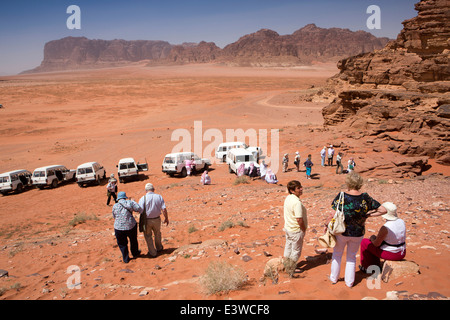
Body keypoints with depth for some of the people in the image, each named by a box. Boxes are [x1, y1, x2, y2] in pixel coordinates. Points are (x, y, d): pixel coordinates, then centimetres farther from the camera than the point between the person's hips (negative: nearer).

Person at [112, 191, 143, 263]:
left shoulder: (115, 206, -4)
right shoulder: (130, 203, -7)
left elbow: (114, 217, 10)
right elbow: (140, 209, -8)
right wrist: (133, 202, 5)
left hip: (119, 228, -1)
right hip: (131, 226, 1)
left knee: (122, 244, 18)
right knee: (133, 240, 26)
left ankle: (126, 258, 25)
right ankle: (135, 253, 45)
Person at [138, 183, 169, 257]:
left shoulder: (143, 199, -13)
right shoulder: (159, 197, -5)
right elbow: (164, 209, -7)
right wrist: (166, 218, 5)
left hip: (146, 220, -2)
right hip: (157, 219, 3)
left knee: (148, 236, 18)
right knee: (157, 234, 27)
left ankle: (153, 252, 27)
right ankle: (159, 247, 48)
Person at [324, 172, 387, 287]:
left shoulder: (341, 196, -19)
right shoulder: (365, 198, -11)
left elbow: (333, 215, -19)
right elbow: (383, 210, -8)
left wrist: (327, 225, -3)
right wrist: (367, 215, -2)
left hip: (341, 231, -2)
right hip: (358, 233, 2)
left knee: (337, 254, 22)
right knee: (352, 256, 23)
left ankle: (334, 278, 36)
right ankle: (349, 281, 32)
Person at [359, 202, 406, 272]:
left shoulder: (385, 228, -27)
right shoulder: (402, 222, -4)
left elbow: (376, 244, -17)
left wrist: (372, 238, 6)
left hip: (390, 254, -7)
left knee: (364, 242, 12)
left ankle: (367, 267, 28)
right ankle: (375, 266, 36)